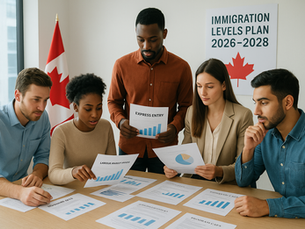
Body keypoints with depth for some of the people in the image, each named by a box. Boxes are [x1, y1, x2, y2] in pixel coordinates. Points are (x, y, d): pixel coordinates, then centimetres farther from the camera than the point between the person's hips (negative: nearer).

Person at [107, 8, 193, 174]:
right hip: (129, 147, 1)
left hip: (164, 148, 0)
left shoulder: (181, 67, -4)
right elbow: (114, 101, 8)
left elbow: (185, 106, 3)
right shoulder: (122, 65, -2)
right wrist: (120, 121, -12)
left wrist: (175, 126, -15)